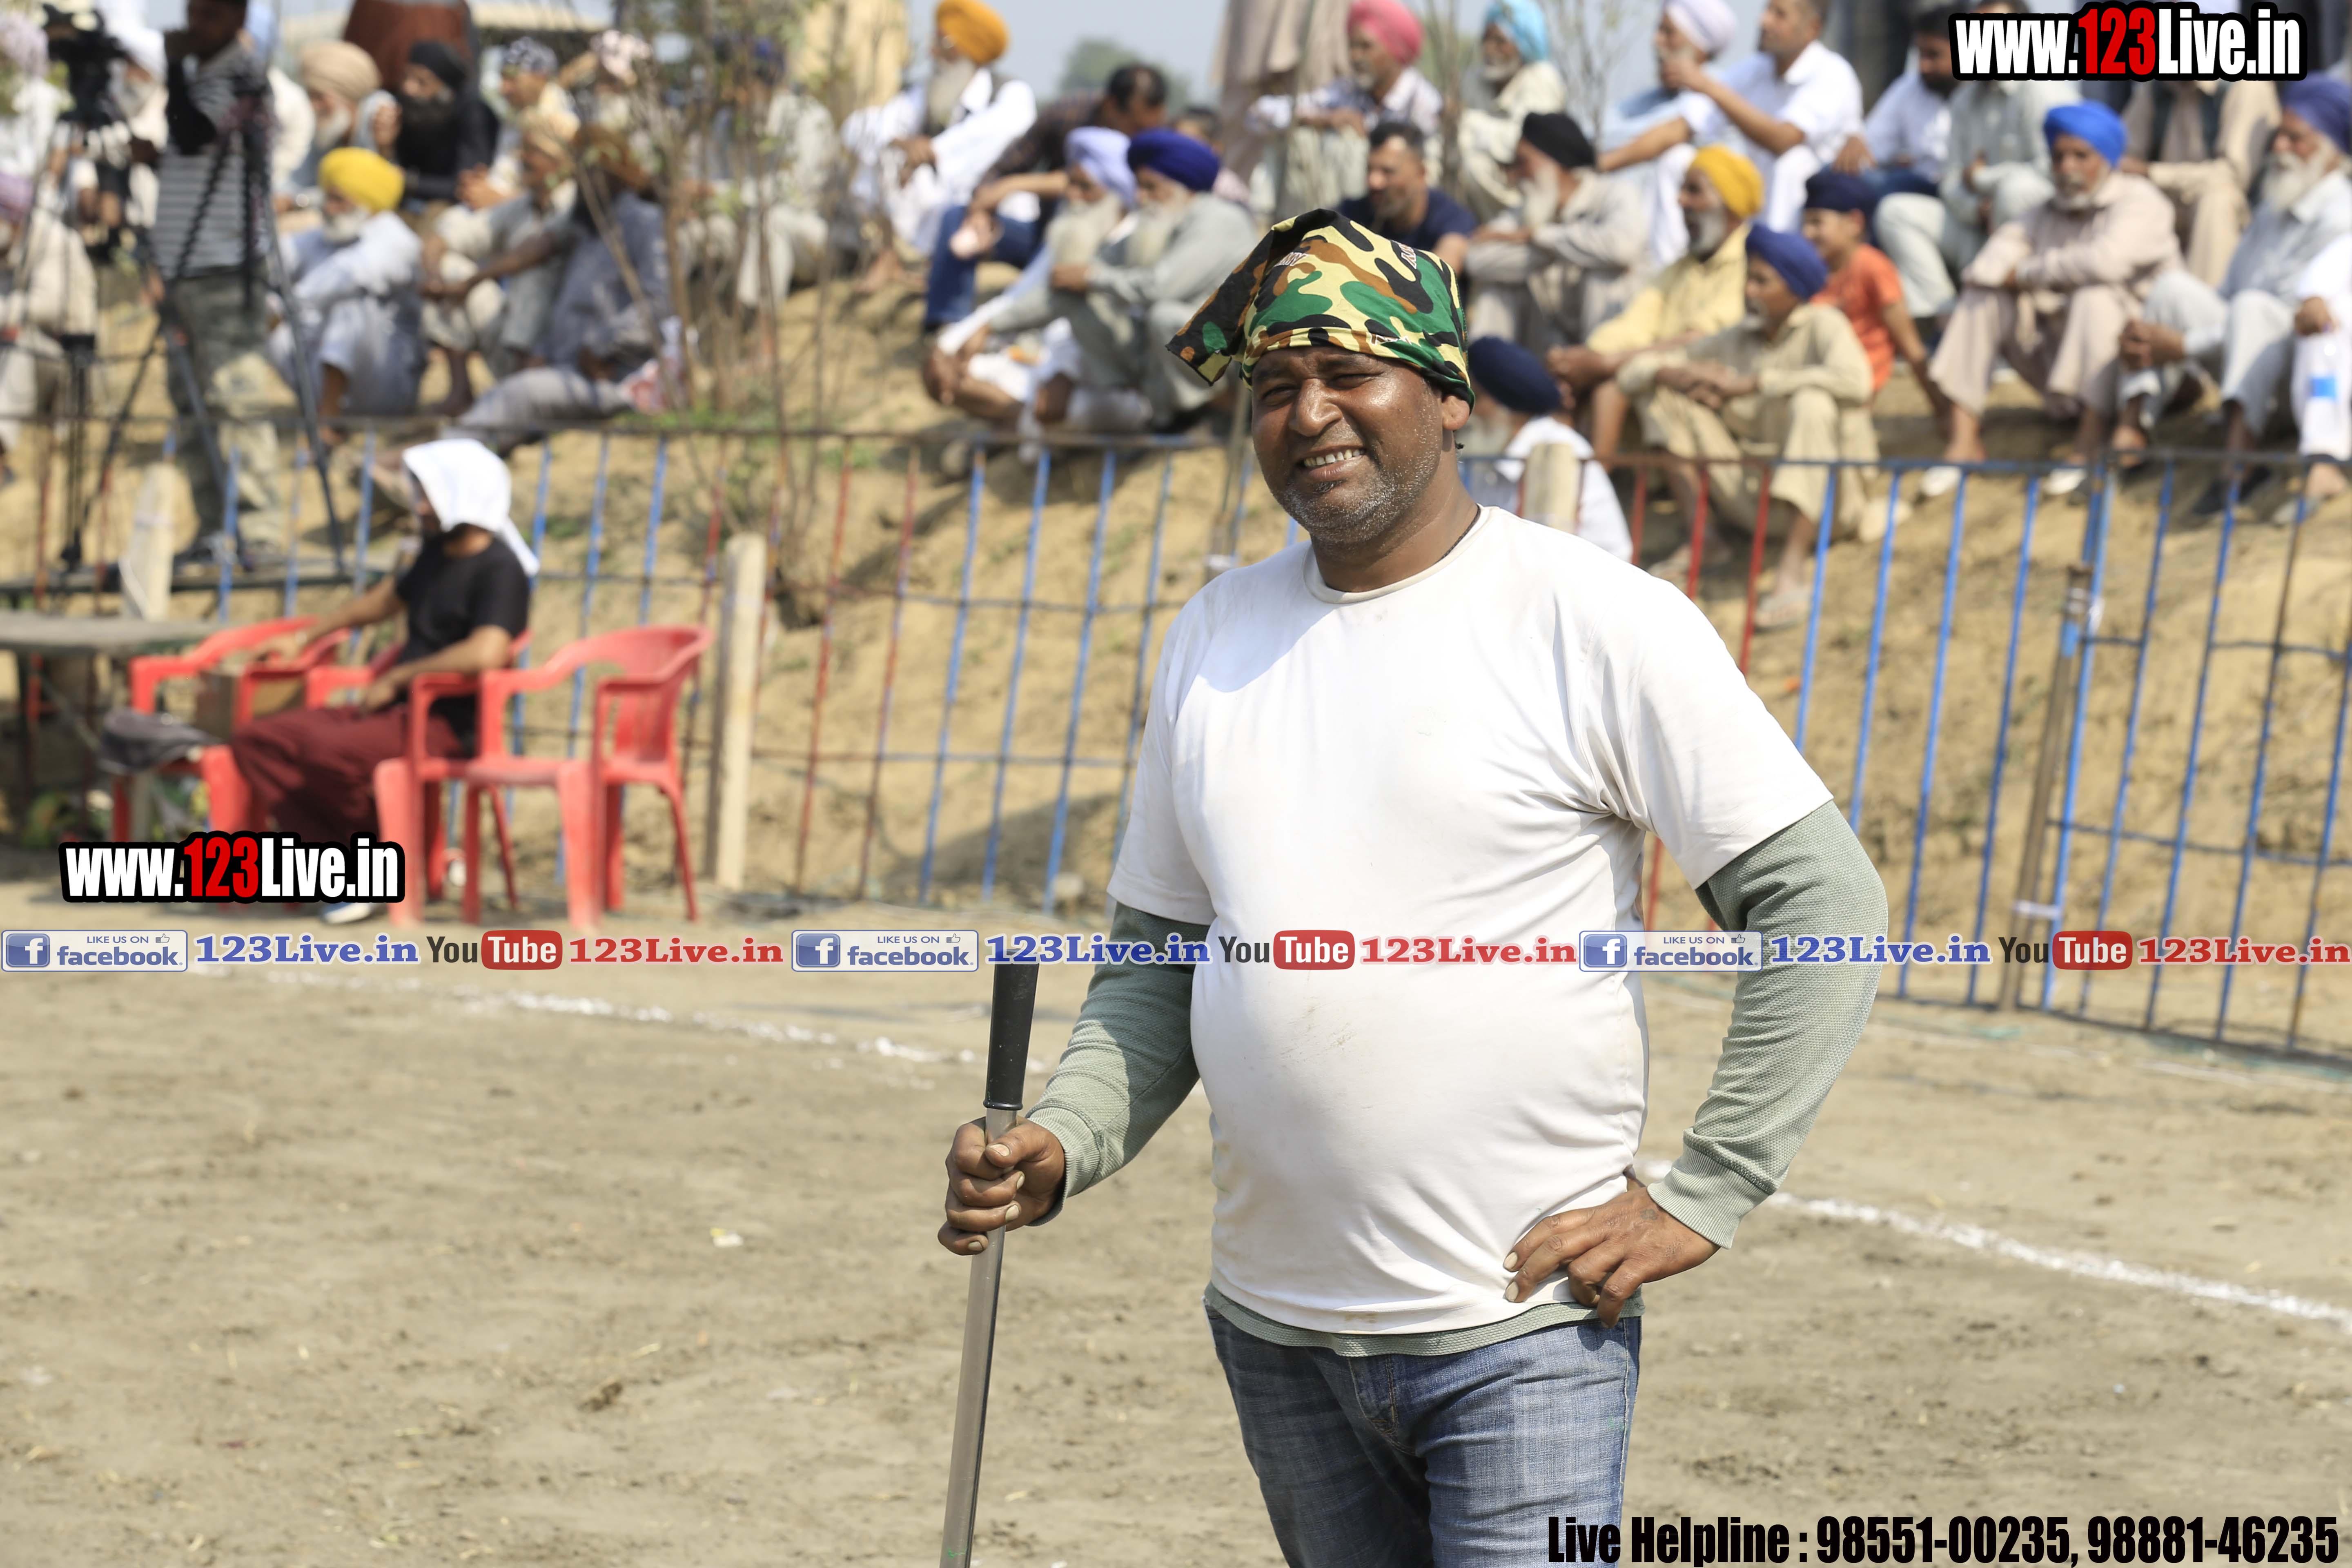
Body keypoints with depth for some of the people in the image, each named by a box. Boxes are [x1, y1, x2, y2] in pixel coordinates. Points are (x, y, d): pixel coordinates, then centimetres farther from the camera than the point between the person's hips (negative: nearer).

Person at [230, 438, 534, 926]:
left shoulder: (499, 569, -13)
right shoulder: (437, 552, 16)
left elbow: (485, 653, -29)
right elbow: (387, 598, 35)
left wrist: (395, 679, -19)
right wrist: (306, 636, 40)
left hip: (450, 723, -10)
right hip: (397, 709, 10)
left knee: (330, 752, -35)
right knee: (256, 740, -3)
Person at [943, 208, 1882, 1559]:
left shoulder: (1596, 620, -7)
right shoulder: (1216, 636, 10)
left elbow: (1823, 900, -8)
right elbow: (1161, 958, 16)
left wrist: (1702, 1198, -11)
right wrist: (1062, 1146, -3)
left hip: (1524, 1333, -6)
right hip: (1276, 1332, 6)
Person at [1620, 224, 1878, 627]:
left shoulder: (1823, 324, -6)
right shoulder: (1737, 339, 8)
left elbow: (1855, 381, -30)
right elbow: (1633, 374, 10)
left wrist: (1752, 383, -24)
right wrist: (1673, 374, -16)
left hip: (1817, 489, -5)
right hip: (1751, 496, 5)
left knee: (1813, 403, -34)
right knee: (1665, 395, 1)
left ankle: (1792, 570, -42)